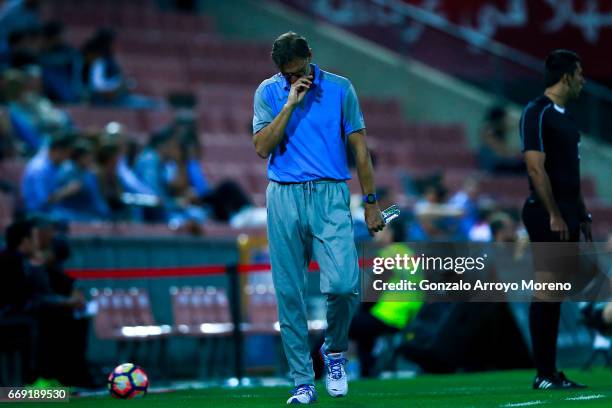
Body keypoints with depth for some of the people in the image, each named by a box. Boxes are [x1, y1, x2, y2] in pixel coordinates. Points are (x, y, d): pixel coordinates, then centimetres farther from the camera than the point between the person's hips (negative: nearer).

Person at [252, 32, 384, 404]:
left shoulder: (340, 89, 4)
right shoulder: (268, 93, 5)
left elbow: (359, 147, 7)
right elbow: (262, 147, -7)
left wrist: (371, 202, 5)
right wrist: (291, 104, -13)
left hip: (330, 196, -1)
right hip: (284, 198, 1)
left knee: (344, 283, -16)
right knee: (290, 294, 0)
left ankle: (335, 351, 13)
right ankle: (303, 383, 8)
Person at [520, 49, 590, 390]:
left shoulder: (564, 116, 17)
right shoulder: (537, 114, -11)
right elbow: (536, 168, -18)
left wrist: (582, 214, 21)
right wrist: (555, 216, -20)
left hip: (566, 216, 9)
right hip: (547, 217, -9)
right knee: (546, 295, -7)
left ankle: (552, 373, 12)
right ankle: (544, 376, -5)